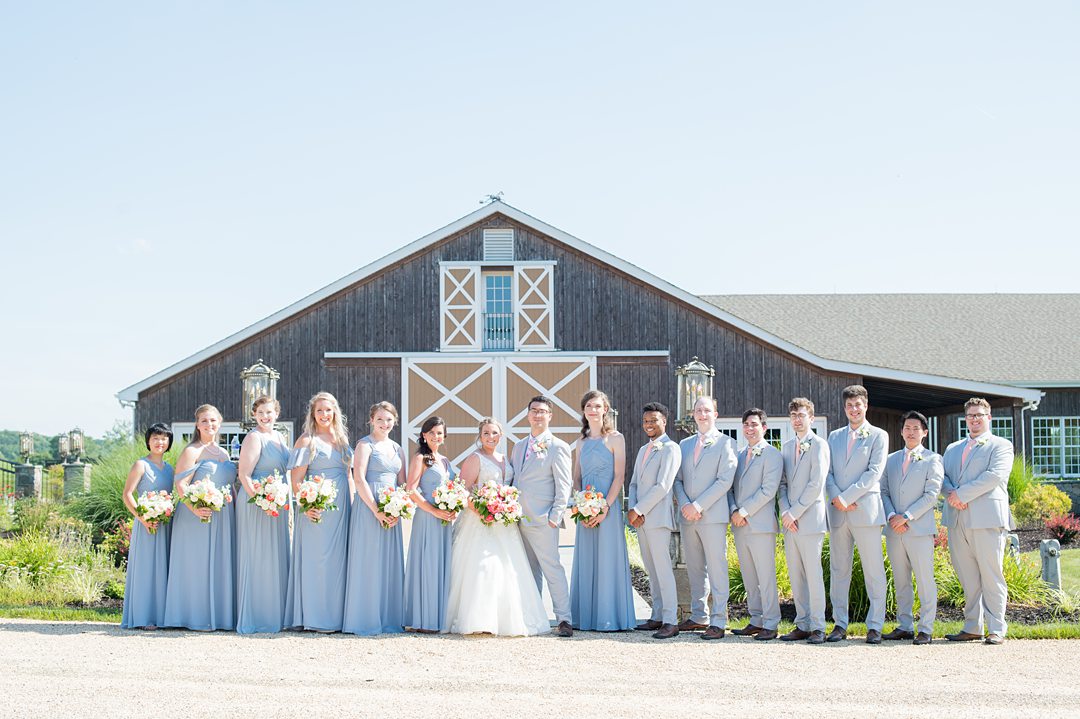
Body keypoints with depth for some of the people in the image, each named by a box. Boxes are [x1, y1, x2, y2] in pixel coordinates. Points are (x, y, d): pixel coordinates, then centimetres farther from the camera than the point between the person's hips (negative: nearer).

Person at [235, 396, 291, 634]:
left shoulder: (280, 437, 14)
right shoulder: (254, 438, -10)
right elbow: (244, 475, -15)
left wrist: (287, 503, 15)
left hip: (277, 505, 8)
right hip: (255, 505, -8)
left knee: (278, 559, 11)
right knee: (257, 558, -5)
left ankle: (275, 616, 18)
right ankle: (255, 618, 0)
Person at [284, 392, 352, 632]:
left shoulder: (341, 439, 16)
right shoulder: (307, 441, -2)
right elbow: (296, 480, -8)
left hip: (341, 507, 6)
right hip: (317, 508, -6)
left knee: (337, 560, 6)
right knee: (316, 558, -5)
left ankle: (335, 615, 11)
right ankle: (314, 618, -3)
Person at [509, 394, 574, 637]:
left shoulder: (557, 448, -4)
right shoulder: (519, 447, 17)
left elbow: (564, 485, -7)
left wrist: (555, 516, -14)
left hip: (542, 520, -7)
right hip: (519, 518, 7)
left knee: (552, 568, -9)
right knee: (529, 571, 10)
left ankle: (563, 619, -8)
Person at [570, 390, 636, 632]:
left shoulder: (615, 439, -1)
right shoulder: (582, 443, 15)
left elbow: (619, 476, -7)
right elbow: (577, 478, 14)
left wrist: (605, 507, -16)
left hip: (608, 506, -5)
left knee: (606, 559, -5)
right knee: (585, 560, 6)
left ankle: (609, 618, 0)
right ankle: (585, 617, 11)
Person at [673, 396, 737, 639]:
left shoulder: (726, 443, 1)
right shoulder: (684, 444, 18)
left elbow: (725, 480, -8)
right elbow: (678, 480, 15)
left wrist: (698, 506, -13)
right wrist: (684, 505, -4)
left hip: (713, 516, -6)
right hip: (688, 516, 6)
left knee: (716, 569, -6)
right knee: (694, 569, 10)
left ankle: (718, 621, -5)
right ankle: (699, 616, 18)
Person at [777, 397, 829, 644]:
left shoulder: (819, 445, -4)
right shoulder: (787, 446, 17)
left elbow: (816, 484, -11)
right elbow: (782, 483, 15)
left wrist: (795, 512, -12)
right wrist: (785, 512, -1)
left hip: (810, 518, -7)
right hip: (790, 520, 7)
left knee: (813, 574, -7)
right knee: (795, 575, 7)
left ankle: (818, 628, -3)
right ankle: (802, 625, 12)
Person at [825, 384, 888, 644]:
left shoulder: (878, 436, 5)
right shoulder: (834, 437, 18)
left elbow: (874, 472, -6)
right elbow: (827, 472, 11)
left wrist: (846, 497, -12)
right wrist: (836, 498, -7)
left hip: (866, 509, -4)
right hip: (838, 512, 4)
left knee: (873, 571, -4)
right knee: (838, 570, 5)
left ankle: (875, 626, -1)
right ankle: (839, 624, 11)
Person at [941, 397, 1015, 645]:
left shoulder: (1001, 446, 6)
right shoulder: (952, 449, 24)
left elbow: (995, 475, -9)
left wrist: (962, 494, -12)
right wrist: (951, 494, -7)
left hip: (986, 519, -5)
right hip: (958, 520, 5)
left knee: (991, 576, -6)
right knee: (967, 578, 6)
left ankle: (996, 629, -4)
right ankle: (972, 627, 11)